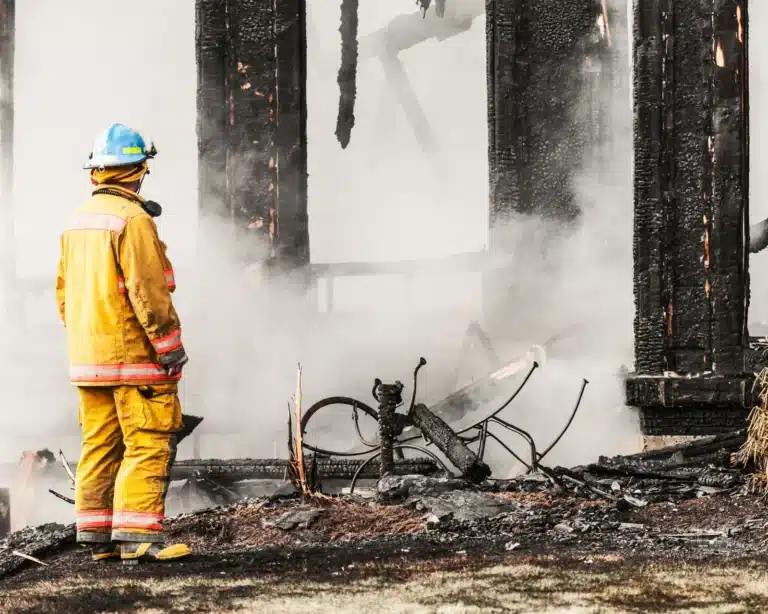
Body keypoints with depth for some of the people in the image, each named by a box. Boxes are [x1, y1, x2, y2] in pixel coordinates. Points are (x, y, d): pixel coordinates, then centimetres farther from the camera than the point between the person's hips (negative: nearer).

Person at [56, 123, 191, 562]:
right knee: (148, 442, -6)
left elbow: (65, 290, 17)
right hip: (132, 353, -8)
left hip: (87, 356, 8)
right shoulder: (133, 219, -13)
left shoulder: (79, 220, 13)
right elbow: (147, 291, -17)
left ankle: (97, 536, 13)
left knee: (100, 444, 11)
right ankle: (138, 534, -11)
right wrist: (170, 345, -12)